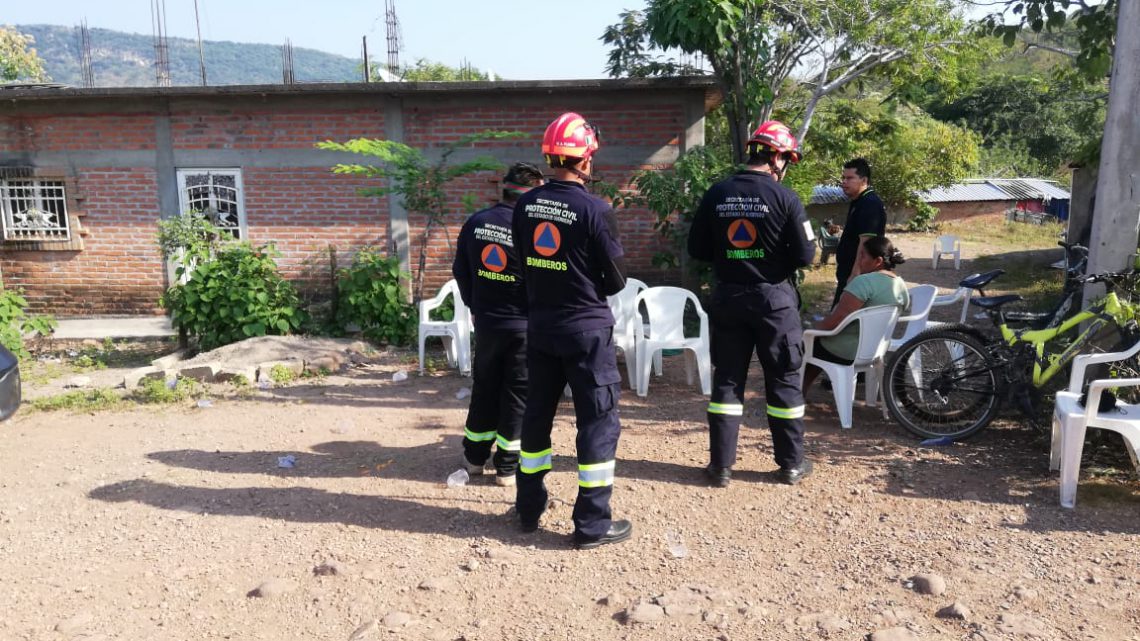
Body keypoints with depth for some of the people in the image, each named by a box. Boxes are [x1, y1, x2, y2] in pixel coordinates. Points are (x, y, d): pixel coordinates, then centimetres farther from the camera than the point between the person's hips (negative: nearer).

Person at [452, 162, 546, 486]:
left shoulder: (474, 223, -1)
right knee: (517, 393, 7)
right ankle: (507, 466, 14)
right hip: (523, 325, -4)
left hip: (485, 322, 5)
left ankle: (475, 456, 29)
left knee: (484, 388, 19)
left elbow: (460, 270, 7)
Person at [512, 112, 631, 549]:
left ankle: (529, 508, 30)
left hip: (540, 327, 6)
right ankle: (592, 524, 11)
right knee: (598, 421, 5)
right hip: (585, 330, -6)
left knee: (537, 413, 17)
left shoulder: (525, 204, 0)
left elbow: (524, 262, 7)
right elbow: (616, 280, -9)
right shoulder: (595, 210, -16)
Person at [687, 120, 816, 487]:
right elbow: (805, 256, -10)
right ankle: (791, 464, 20)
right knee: (783, 381, 10)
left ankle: (721, 465, 13)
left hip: (727, 298, 3)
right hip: (773, 298, -3)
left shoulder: (716, 194, 0)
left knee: (727, 380, 10)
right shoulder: (785, 198, -11)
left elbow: (697, 249, 4)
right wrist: (777, 257, 10)